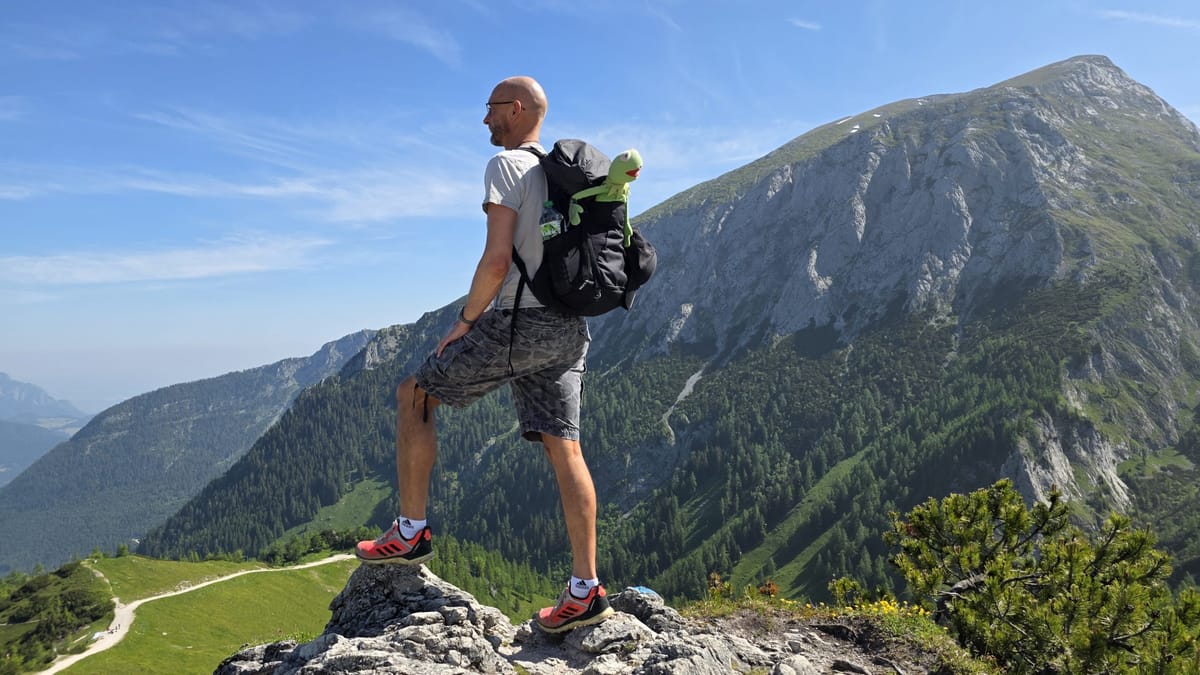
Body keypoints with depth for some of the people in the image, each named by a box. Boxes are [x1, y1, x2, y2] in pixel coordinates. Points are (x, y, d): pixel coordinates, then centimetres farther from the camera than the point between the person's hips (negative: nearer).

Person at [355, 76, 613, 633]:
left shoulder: (506, 165, -7)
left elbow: (497, 259, -18)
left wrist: (465, 321, -6)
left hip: (516, 322, -7)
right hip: (568, 327, 8)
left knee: (414, 397, 10)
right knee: (563, 447, 4)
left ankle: (410, 533, 14)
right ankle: (585, 590, 5)